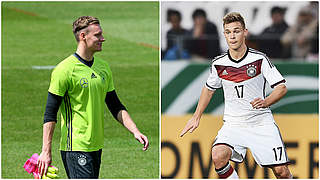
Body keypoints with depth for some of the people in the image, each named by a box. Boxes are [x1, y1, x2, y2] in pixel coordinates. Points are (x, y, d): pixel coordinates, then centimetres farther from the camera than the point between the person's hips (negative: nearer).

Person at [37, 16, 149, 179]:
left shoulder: (103, 67, 12)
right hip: (75, 147, -7)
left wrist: (135, 131, 6)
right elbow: (50, 114, -10)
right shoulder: (64, 70, -10)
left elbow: (116, 107, 19)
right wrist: (46, 152, -13)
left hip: (96, 146, 7)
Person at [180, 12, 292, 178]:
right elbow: (209, 89, 19)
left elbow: (281, 87, -5)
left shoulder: (259, 59, -7)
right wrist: (196, 117, 19)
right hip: (233, 124, 2)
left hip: (261, 122, -1)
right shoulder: (218, 64, 0)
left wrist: (266, 102, -23)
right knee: (218, 157, -27)